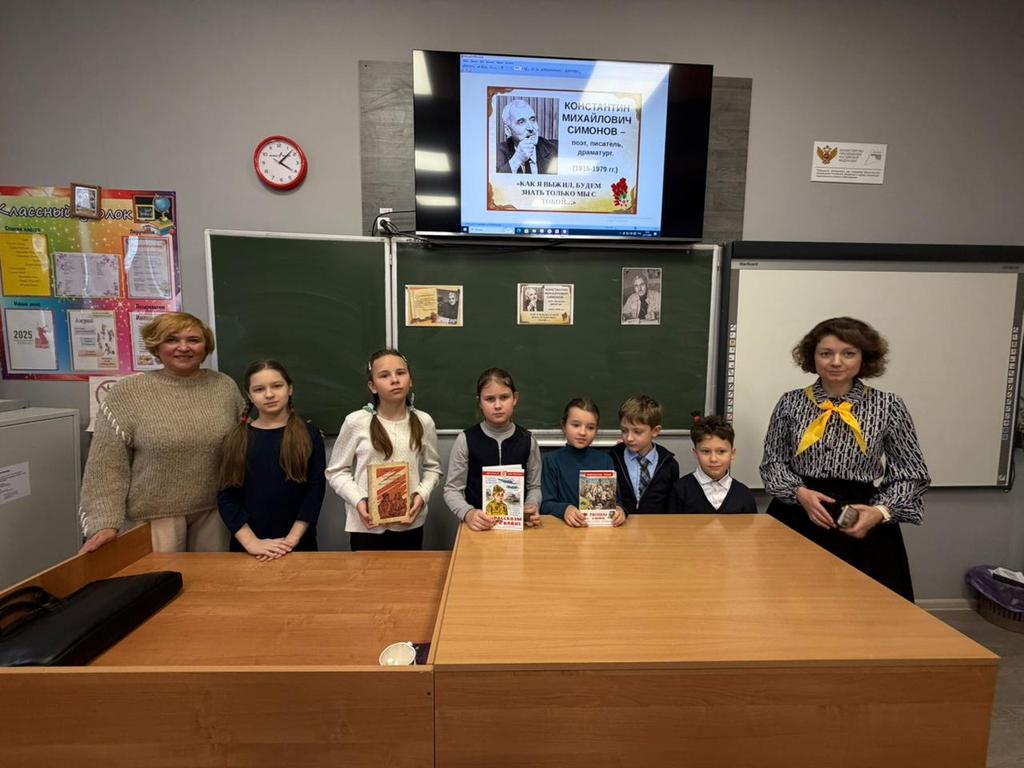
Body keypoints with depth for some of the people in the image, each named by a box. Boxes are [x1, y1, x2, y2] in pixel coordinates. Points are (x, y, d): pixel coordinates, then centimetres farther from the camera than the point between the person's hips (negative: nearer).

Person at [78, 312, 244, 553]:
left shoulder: (225, 387, 1)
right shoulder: (127, 393, -6)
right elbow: (107, 464, -7)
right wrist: (104, 523, -13)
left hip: (215, 511, 3)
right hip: (155, 515, -2)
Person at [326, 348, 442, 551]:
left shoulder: (423, 421, -2)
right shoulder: (356, 422, -10)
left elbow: (432, 467, 8)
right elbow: (337, 471, -1)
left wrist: (422, 494, -9)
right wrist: (358, 500, -16)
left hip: (410, 524, 2)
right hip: (367, 525, -2)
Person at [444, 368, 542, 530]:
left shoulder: (527, 440, 3)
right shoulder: (466, 439, -2)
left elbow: (534, 486, 10)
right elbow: (452, 489, 1)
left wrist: (531, 508, -9)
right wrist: (468, 513, -15)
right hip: (479, 526, 0)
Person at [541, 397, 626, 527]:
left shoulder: (605, 460, 10)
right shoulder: (552, 460, 2)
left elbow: (614, 498, 8)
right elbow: (546, 505, -3)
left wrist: (618, 509, -16)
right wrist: (565, 509, -24)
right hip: (562, 526, -3)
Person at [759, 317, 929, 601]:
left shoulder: (888, 406, -1)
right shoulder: (791, 403, 0)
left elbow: (912, 474, 1)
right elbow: (772, 462, 3)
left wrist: (881, 512, -14)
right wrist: (799, 492, -13)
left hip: (861, 527, 0)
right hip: (796, 522, 1)